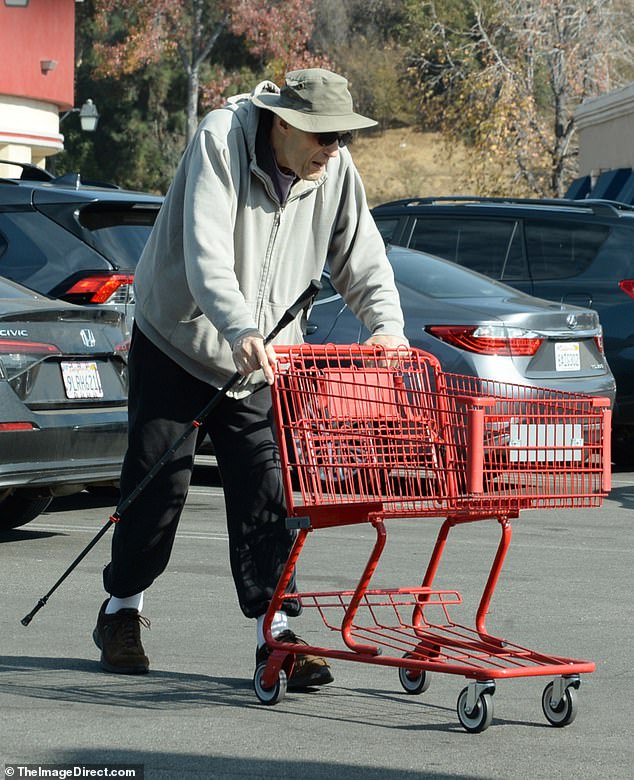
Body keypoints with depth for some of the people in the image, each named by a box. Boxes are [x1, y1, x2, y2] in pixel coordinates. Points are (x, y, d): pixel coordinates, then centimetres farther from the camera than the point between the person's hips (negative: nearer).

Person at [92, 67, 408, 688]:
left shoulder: (335, 169, -8)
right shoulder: (220, 142, -23)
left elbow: (362, 259, -2)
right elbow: (205, 253, -34)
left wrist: (386, 324, -22)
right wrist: (240, 329, -49)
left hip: (260, 357, 3)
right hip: (176, 340, -3)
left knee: (265, 489, -6)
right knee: (157, 482, 3)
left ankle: (275, 629, -4)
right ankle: (121, 612, 22)